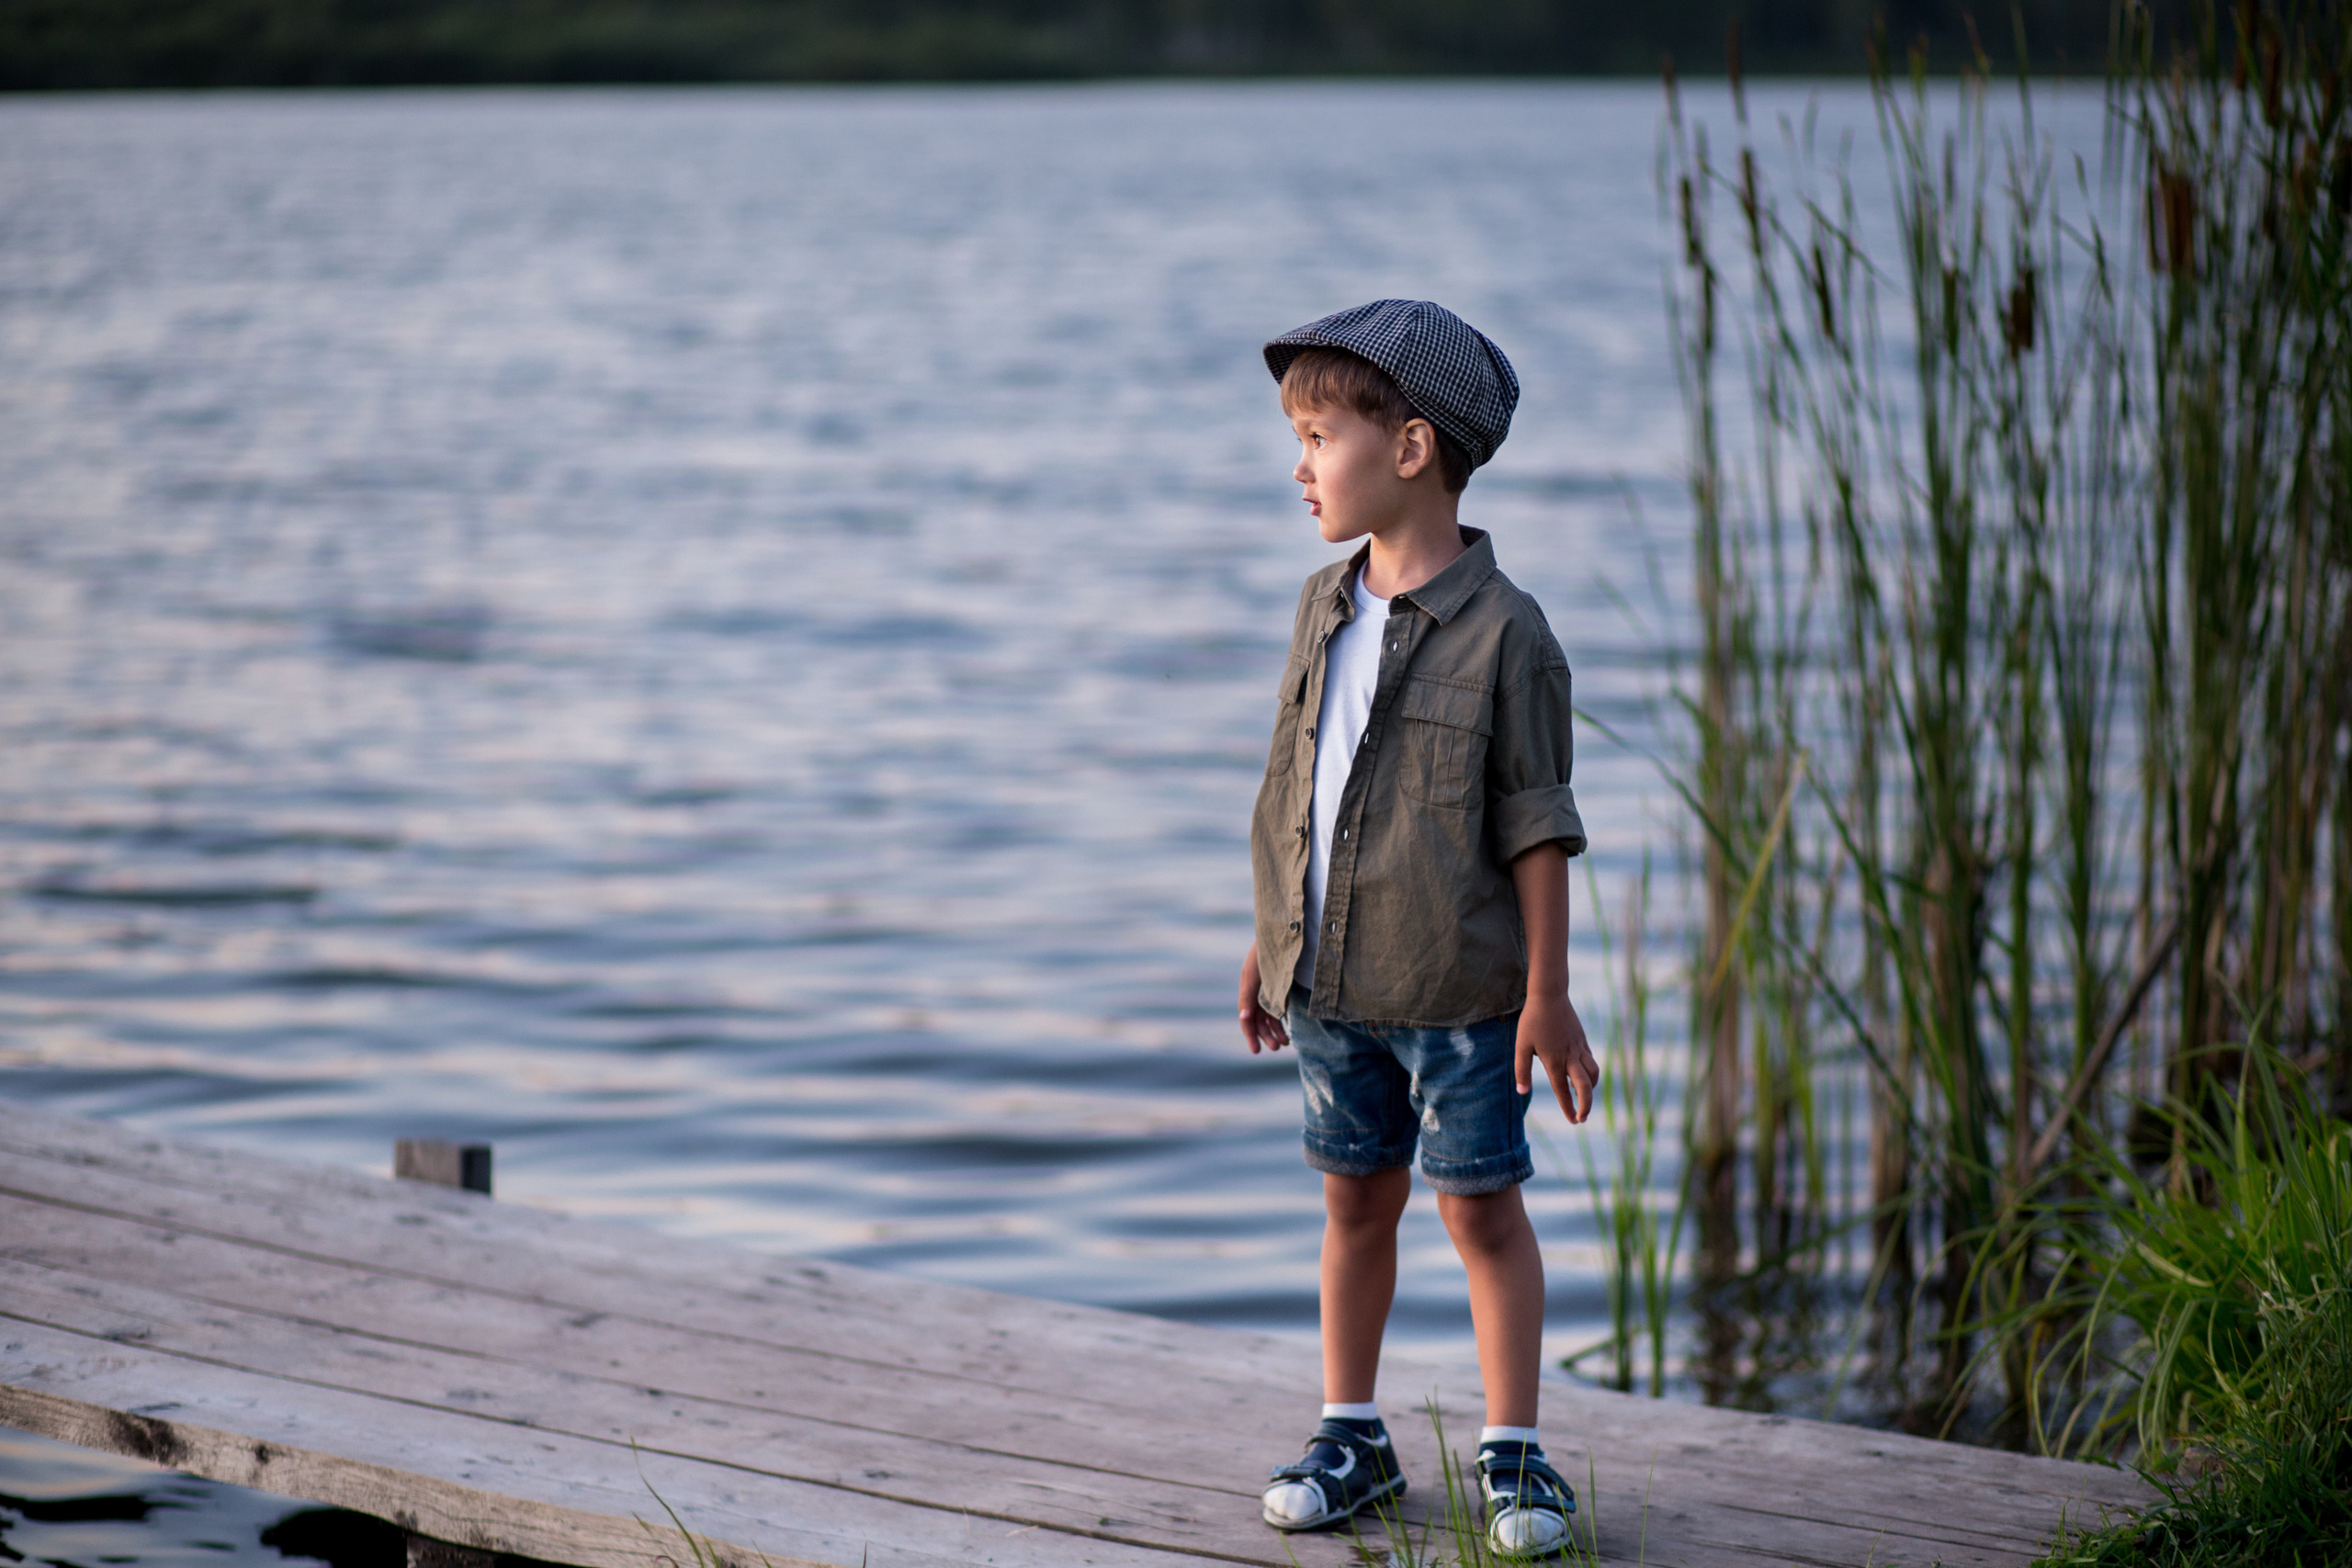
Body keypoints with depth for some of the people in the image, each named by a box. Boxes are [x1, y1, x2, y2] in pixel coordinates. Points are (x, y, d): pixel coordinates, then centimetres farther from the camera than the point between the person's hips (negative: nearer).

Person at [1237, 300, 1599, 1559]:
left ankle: (1513, 1451, 12)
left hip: (1458, 987, -5)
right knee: (1356, 1198, 13)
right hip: (1330, 979, 6)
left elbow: (1537, 827, -11)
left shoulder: (1502, 631, -13)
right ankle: (1352, 1437, 24)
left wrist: (1548, 993, -12)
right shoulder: (1323, 609, 7)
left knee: (1481, 1208, 2)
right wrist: (1270, 939, 16)